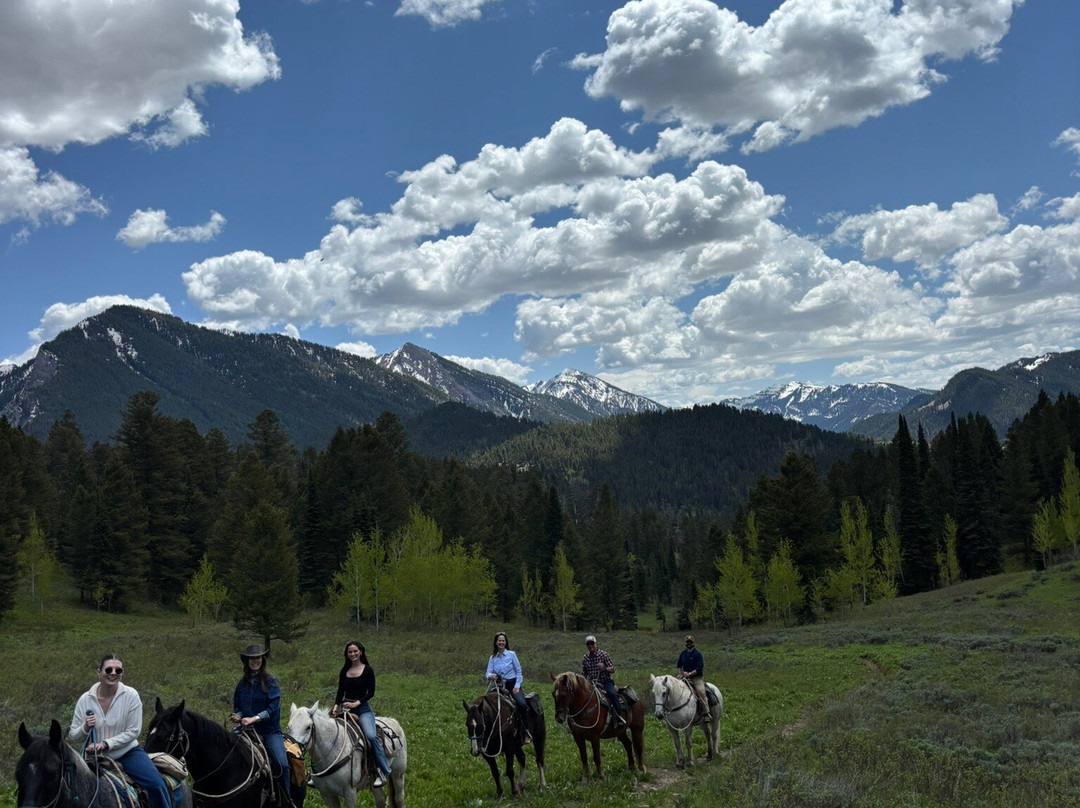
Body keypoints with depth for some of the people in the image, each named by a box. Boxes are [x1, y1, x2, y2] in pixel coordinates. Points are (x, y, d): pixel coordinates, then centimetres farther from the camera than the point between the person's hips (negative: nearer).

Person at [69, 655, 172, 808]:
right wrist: (85, 728, -19)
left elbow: (133, 731, -10)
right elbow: (73, 736, 3)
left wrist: (105, 744, -19)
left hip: (128, 752, -2)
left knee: (157, 784, -22)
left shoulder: (131, 695, -9)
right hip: (97, 758, 2)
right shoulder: (85, 700, -4)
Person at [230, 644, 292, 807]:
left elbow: (273, 707, -11)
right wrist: (238, 716, -9)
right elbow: (237, 706, 14)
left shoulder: (271, 681, -4)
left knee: (282, 764, -23)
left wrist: (254, 719, -21)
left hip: (269, 731, -4)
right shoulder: (242, 683, 9)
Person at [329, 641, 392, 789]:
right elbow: (340, 692, 13)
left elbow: (371, 692, -5)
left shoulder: (368, 670, 0)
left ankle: (383, 771, -19)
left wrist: (356, 703, -17)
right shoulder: (344, 671, 12)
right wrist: (336, 706, -5)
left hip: (363, 709, -5)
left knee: (371, 736, -26)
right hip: (345, 709, 5)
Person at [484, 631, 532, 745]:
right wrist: (491, 675, -22)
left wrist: (517, 686, -8)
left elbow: (518, 671, 2)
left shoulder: (511, 654, 2)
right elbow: (488, 672, 2)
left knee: (522, 704, -28)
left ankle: (526, 732, -18)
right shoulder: (492, 658, 9)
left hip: (513, 684, -3)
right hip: (500, 686, 3)